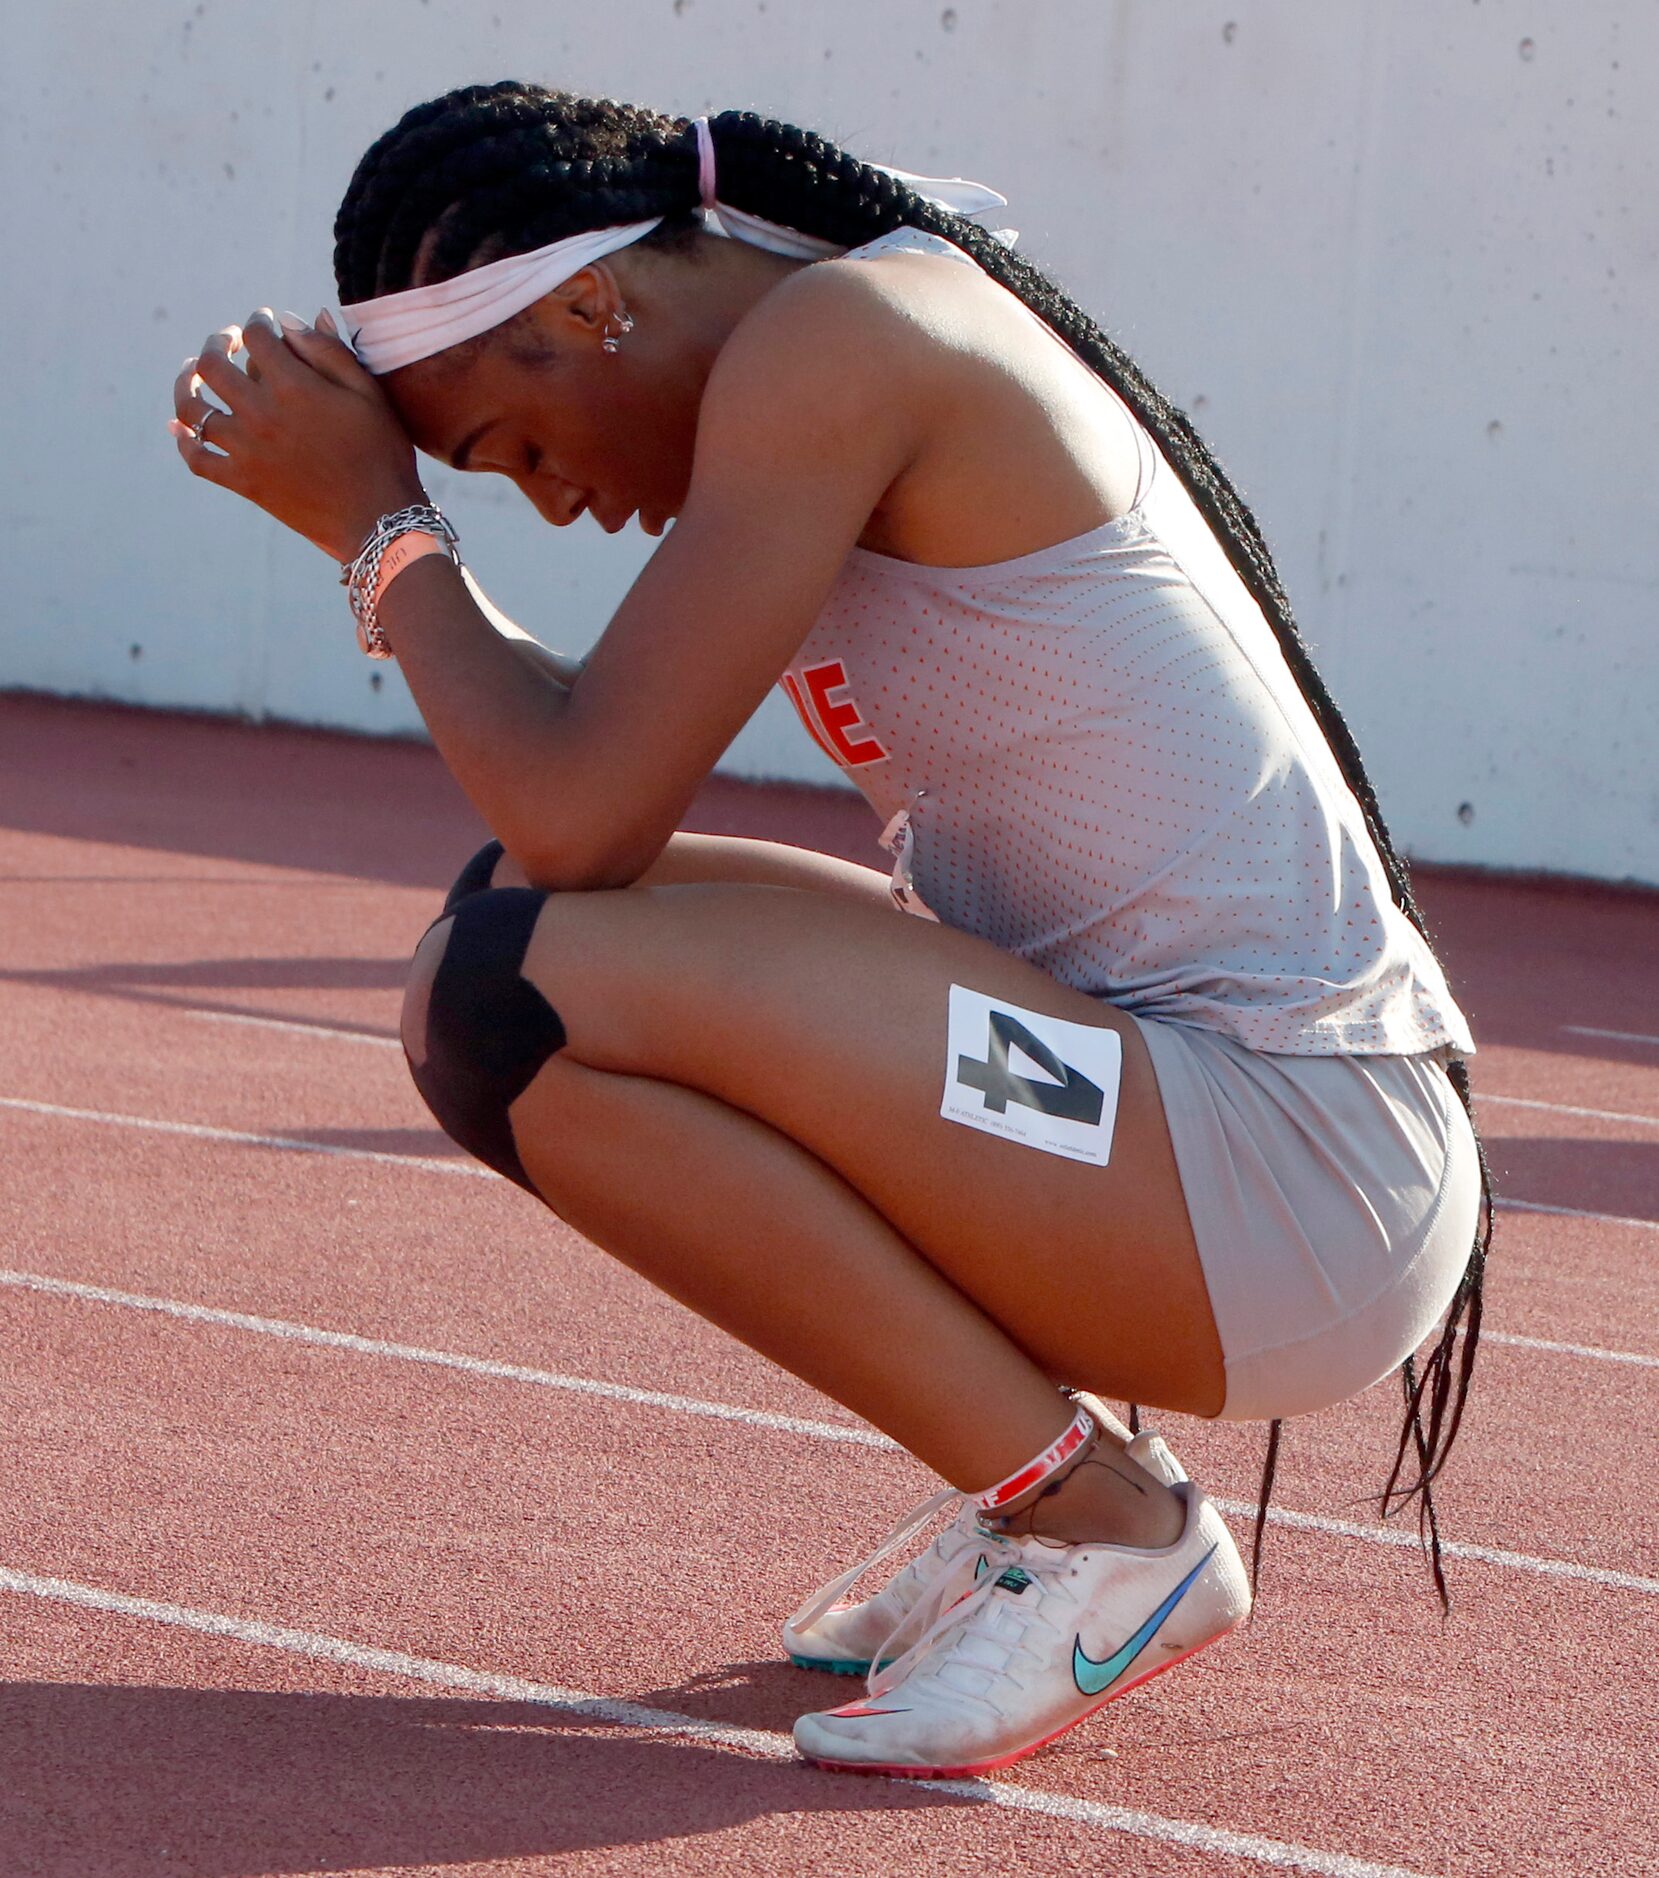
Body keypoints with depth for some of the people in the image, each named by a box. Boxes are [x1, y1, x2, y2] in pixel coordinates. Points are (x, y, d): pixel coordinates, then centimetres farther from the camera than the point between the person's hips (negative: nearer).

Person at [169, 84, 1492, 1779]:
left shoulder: (831, 340, -13)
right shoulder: (888, 351, 16)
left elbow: (574, 814, -18)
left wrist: (383, 520, -3)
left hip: (1292, 1177, -10)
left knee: (513, 990, -20)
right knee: (547, 937, 15)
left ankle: (1098, 1523, -7)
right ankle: (1036, 1472, 14)